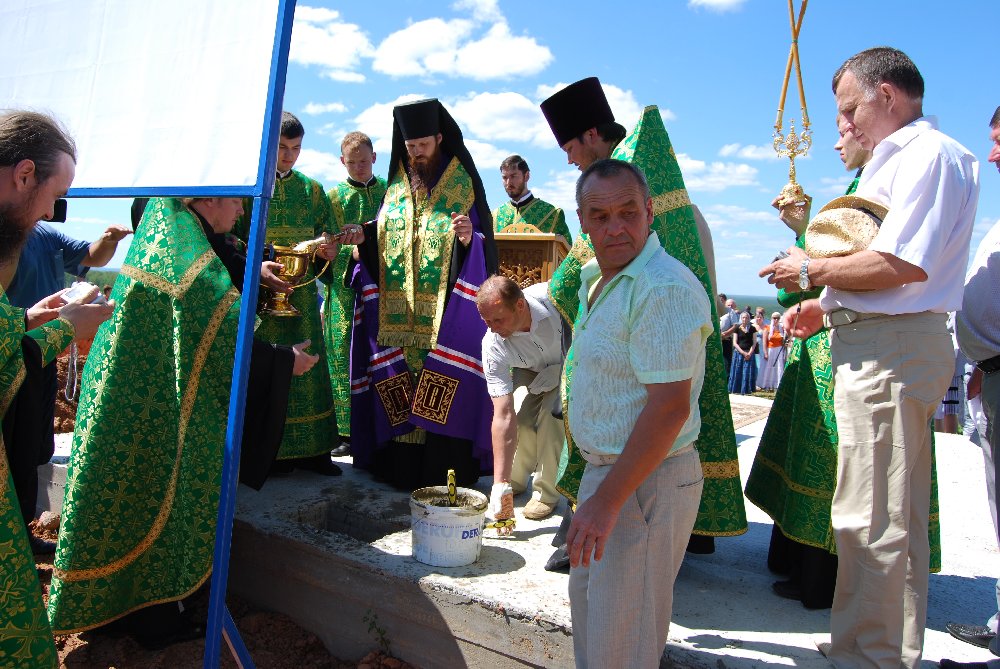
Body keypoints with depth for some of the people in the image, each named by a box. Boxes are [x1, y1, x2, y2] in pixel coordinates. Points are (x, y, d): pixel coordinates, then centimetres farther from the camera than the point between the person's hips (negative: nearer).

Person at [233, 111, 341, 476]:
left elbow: (326, 240, 15)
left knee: (306, 364, 2)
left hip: (302, 295, 3)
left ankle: (310, 449, 9)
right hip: (258, 294, -3)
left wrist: (326, 252, -8)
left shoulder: (312, 190, 13)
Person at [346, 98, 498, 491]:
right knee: (397, 382, 5)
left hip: (445, 307, -4)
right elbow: (383, 240, 18)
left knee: (444, 386, -5)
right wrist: (364, 238, -1)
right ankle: (400, 464, 14)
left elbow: (482, 244, -3)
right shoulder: (396, 186, 14)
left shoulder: (462, 184, 1)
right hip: (397, 309, 4)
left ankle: (445, 467, 3)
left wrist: (468, 238, -24)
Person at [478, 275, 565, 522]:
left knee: (551, 412, -24)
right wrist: (500, 484, -35)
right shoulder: (493, 345, -32)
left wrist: (560, 369, -24)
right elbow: (503, 416, -32)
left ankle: (546, 493, -8)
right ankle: (514, 481, 9)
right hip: (529, 372, 2)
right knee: (521, 418, -20)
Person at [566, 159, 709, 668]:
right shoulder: (595, 279, 10)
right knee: (587, 602, 25)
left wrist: (606, 501, -25)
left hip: (649, 481, -10)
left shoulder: (665, 288, -23)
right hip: (603, 469, 10)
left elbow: (669, 407, -27)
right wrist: (596, 487, 17)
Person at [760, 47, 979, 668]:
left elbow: (905, 266, -21)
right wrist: (825, 306, 16)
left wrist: (813, 272, -9)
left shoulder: (930, 153, -9)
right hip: (883, 343, 11)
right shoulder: (898, 157, 23)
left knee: (871, 518, -7)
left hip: (890, 348, -11)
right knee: (898, 516, 17)